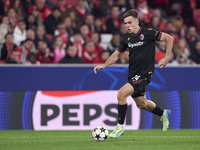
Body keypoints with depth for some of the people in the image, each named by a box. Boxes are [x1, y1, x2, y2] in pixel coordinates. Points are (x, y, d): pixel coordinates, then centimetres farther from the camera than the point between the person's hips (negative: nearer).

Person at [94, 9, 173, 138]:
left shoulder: (147, 33, -13)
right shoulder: (127, 38, 5)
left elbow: (169, 38, -7)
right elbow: (116, 55, 14)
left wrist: (167, 57, -12)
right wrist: (104, 65, -1)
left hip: (144, 74, -8)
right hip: (133, 74, 8)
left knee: (121, 94, -21)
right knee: (141, 104, 21)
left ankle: (120, 127, -9)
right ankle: (163, 114, 48)